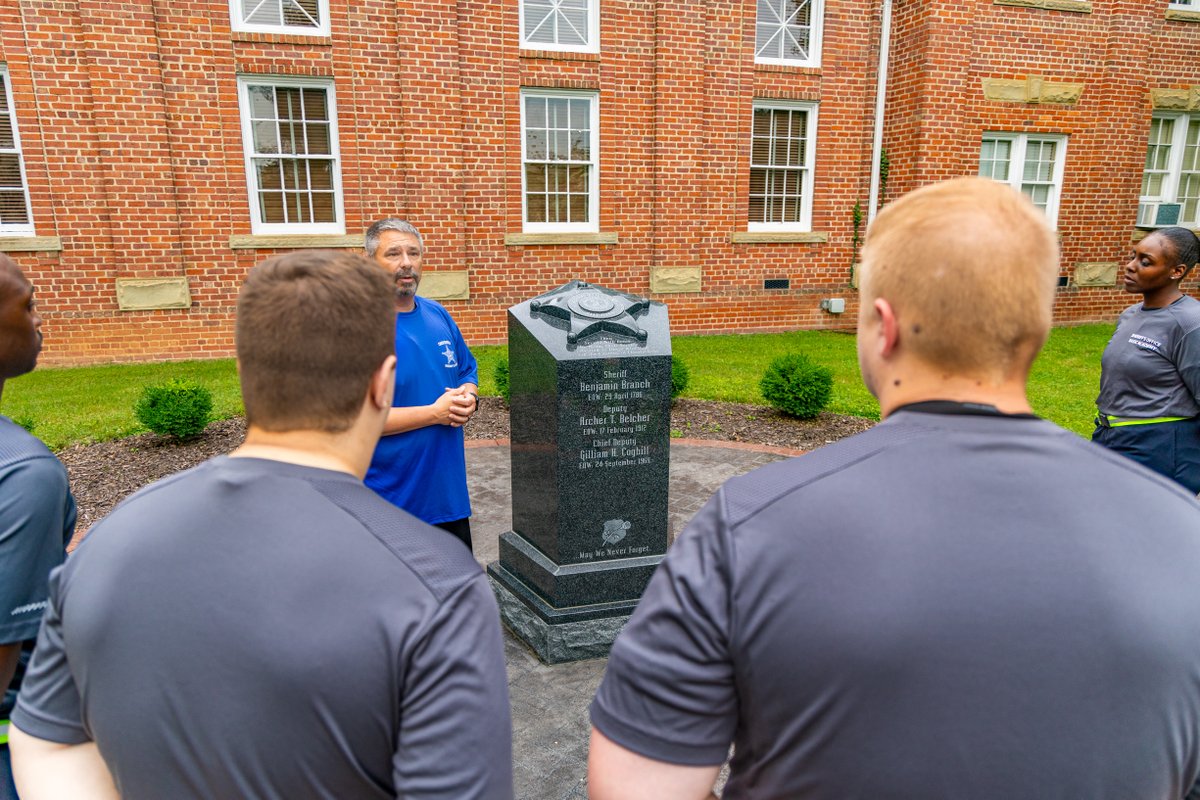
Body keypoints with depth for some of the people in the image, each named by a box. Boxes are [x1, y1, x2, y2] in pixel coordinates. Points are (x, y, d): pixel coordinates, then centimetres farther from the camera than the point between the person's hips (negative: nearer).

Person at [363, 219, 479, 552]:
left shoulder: (437, 315, 5)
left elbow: (468, 371, 18)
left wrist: (467, 399, -6)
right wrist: (435, 413, -22)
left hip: (450, 487, 7)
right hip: (390, 499, -6)